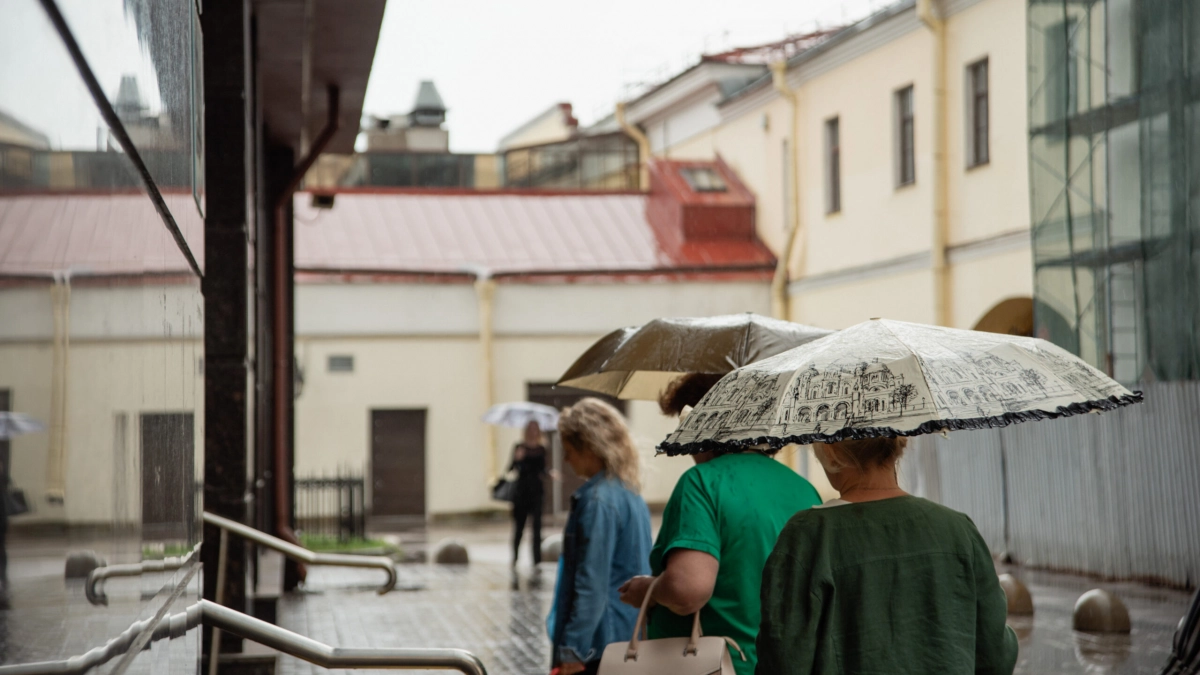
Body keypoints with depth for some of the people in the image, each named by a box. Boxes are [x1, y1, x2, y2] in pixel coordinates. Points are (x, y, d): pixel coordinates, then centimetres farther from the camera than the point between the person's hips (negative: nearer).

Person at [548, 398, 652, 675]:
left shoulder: (598, 501, -16)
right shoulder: (631, 495, 13)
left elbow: (592, 583, -19)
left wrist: (572, 649, -18)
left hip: (601, 642, -10)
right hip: (632, 638, 10)